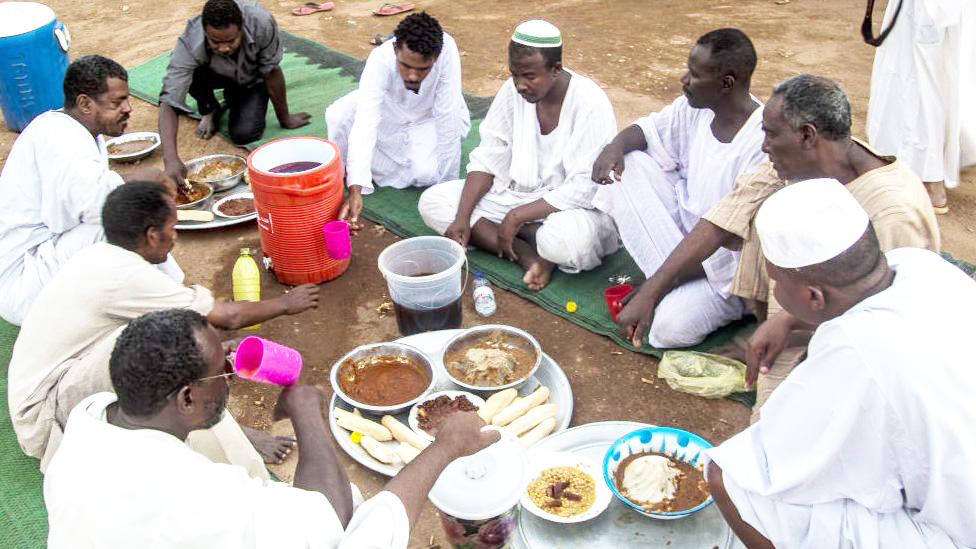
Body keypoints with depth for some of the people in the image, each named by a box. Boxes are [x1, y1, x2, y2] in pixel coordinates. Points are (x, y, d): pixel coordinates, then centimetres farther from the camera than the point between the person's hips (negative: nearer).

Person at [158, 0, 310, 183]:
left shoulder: (261, 23, -40)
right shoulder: (189, 43, -38)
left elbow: (272, 72, -23)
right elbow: (169, 102, -42)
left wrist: (285, 119, -12)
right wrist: (171, 160, -55)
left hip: (253, 79, 0)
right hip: (217, 75, 0)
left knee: (244, 134, -22)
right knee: (189, 74, -33)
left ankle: (232, 98, 12)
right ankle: (209, 111, 0)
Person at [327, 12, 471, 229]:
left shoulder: (447, 49, -38)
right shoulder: (381, 59, -36)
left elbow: (447, 117, -32)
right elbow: (365, 123, -45)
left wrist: (448, 179, -30)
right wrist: (356, 189, -54)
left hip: (429, 119, 0)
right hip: (389, 111, 1)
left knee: (426, 172, -28)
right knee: (337, 115, -27)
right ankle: (340, 170, 1)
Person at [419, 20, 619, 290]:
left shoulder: (589, 103, -20)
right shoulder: (512, 91, -4)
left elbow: (586, 188, -23)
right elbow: (488, 159, 0)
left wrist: (517, 216, -25)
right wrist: (462, 217, -14)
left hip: (572, 204, -7)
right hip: (517, 193, 7)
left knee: (568, 239, -43)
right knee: (432, 202, -11)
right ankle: (527, 253, -20)